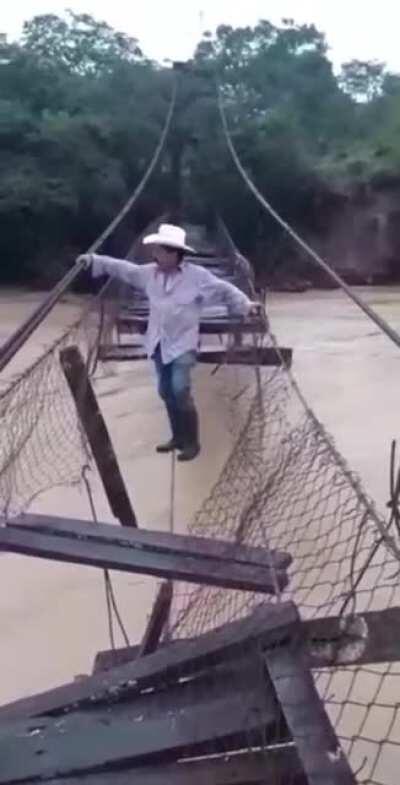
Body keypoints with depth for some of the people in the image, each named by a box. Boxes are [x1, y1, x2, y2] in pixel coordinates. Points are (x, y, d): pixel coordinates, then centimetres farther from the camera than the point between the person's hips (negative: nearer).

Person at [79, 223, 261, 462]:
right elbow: (123, 268, 14)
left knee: (181, 391, -15)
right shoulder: (150, 273, 5)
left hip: (183, 344, -6)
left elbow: (224, 290, -4)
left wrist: (245, 304, -15)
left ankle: (192, 442, -1)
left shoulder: (197, 275, -10)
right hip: (160, 343, 6)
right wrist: (94, 260, 13)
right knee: (166, 392, 12)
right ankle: (178, 437, 27)